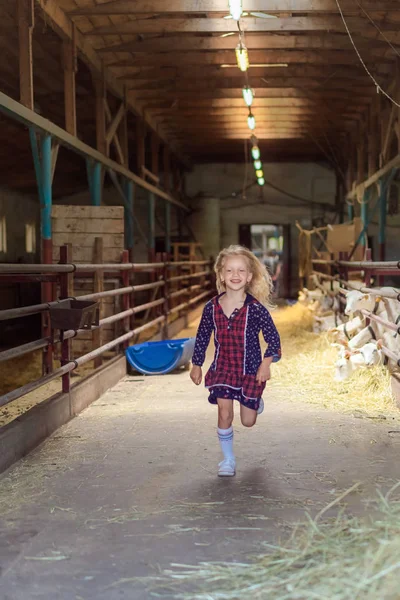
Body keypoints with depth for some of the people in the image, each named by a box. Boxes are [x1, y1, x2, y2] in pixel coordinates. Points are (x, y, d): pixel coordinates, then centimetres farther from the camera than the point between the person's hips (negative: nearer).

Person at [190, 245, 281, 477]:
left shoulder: (256, 309, -15)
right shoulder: (211, 308, -7)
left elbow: (273, 338, -9)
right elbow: (202, 338, 6)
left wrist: (266, 363, -19)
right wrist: (196, 365, 10)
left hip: (250, 372, -1)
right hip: (222, 369, 2)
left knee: (248, 421, 8)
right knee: (224, 414, -4)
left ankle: (256, 401, 45)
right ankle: (228, 459, 16)